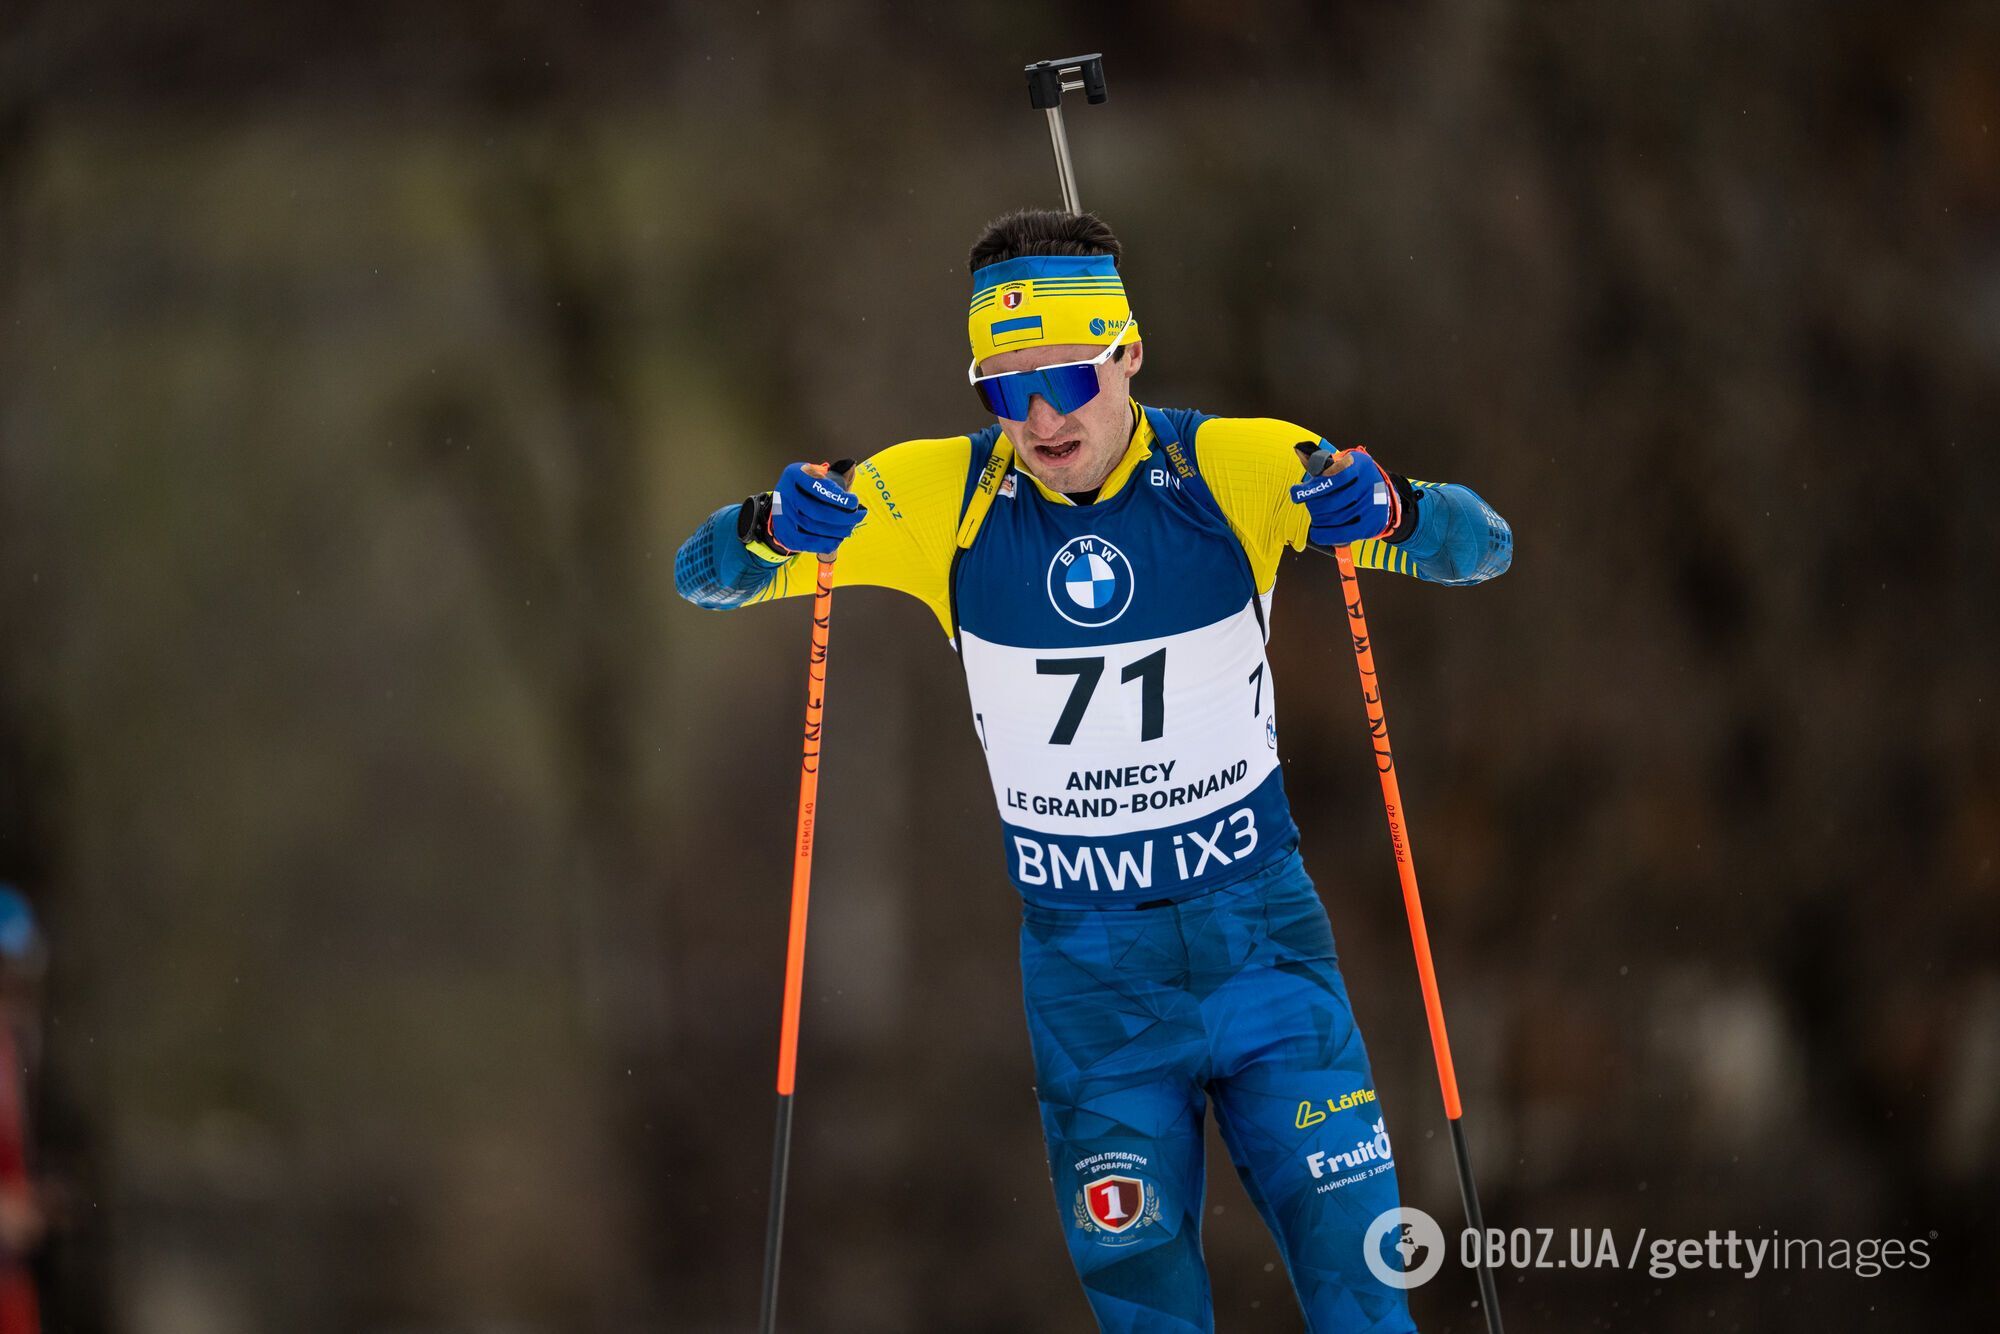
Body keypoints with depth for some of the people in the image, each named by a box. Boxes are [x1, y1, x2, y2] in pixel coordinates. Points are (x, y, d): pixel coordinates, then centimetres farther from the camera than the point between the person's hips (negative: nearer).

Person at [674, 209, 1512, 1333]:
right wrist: (774, 529, -26)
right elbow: (707, 578, -2)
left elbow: (1483, 545, -7)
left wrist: (1387, 512, -30)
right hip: (1087, 964, 1)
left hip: (1258, 932, -1)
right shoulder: (941, 495, -7)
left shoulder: (1233, 469, -10)